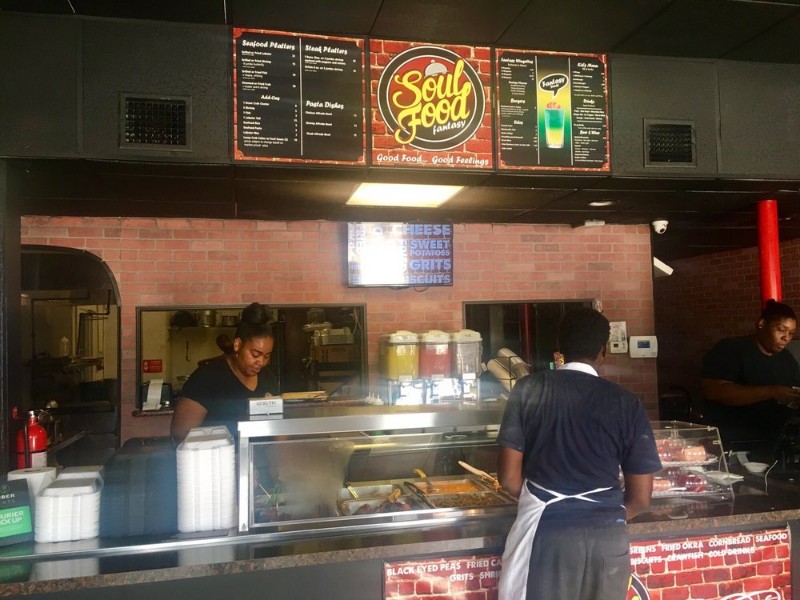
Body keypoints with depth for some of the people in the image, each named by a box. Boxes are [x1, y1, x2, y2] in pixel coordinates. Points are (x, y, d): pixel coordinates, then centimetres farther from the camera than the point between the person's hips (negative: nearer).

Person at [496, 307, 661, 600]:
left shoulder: (528, 389, -2)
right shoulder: (627, 403, 0)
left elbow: (509, 478, -2)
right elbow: (640, 498, 2)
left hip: (546, 532, -1)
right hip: (607, 537, 2)